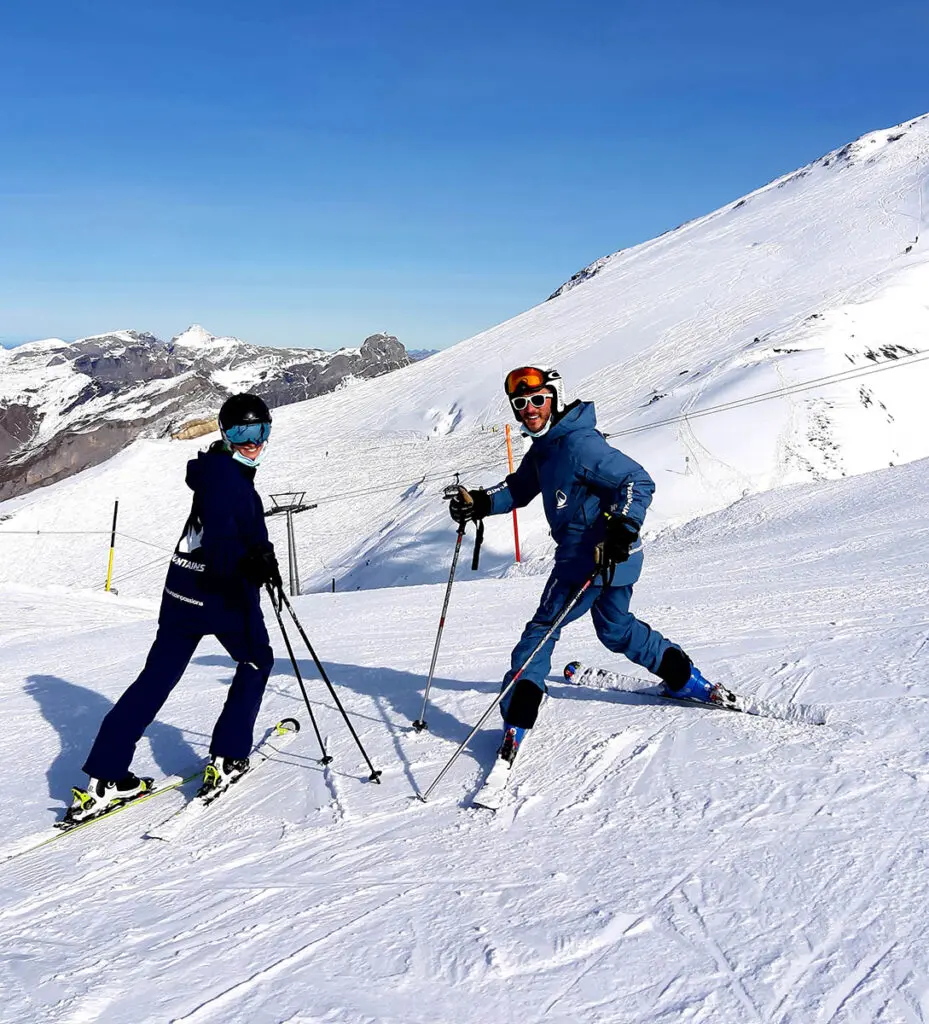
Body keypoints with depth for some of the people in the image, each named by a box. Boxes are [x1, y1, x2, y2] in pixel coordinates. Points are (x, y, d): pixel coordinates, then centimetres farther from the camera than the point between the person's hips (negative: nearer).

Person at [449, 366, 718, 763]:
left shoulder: (579, 444, -21)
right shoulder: (544, 446, 9)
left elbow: (638, 482, -22)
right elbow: (519, 488, 19)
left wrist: (623, 528, -33)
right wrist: (480, 503, 4)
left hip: (594, 556, -10)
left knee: (542, 629, -1)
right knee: (616, 629, 25)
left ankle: (515, 719, 4)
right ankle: (685, 679, 36)